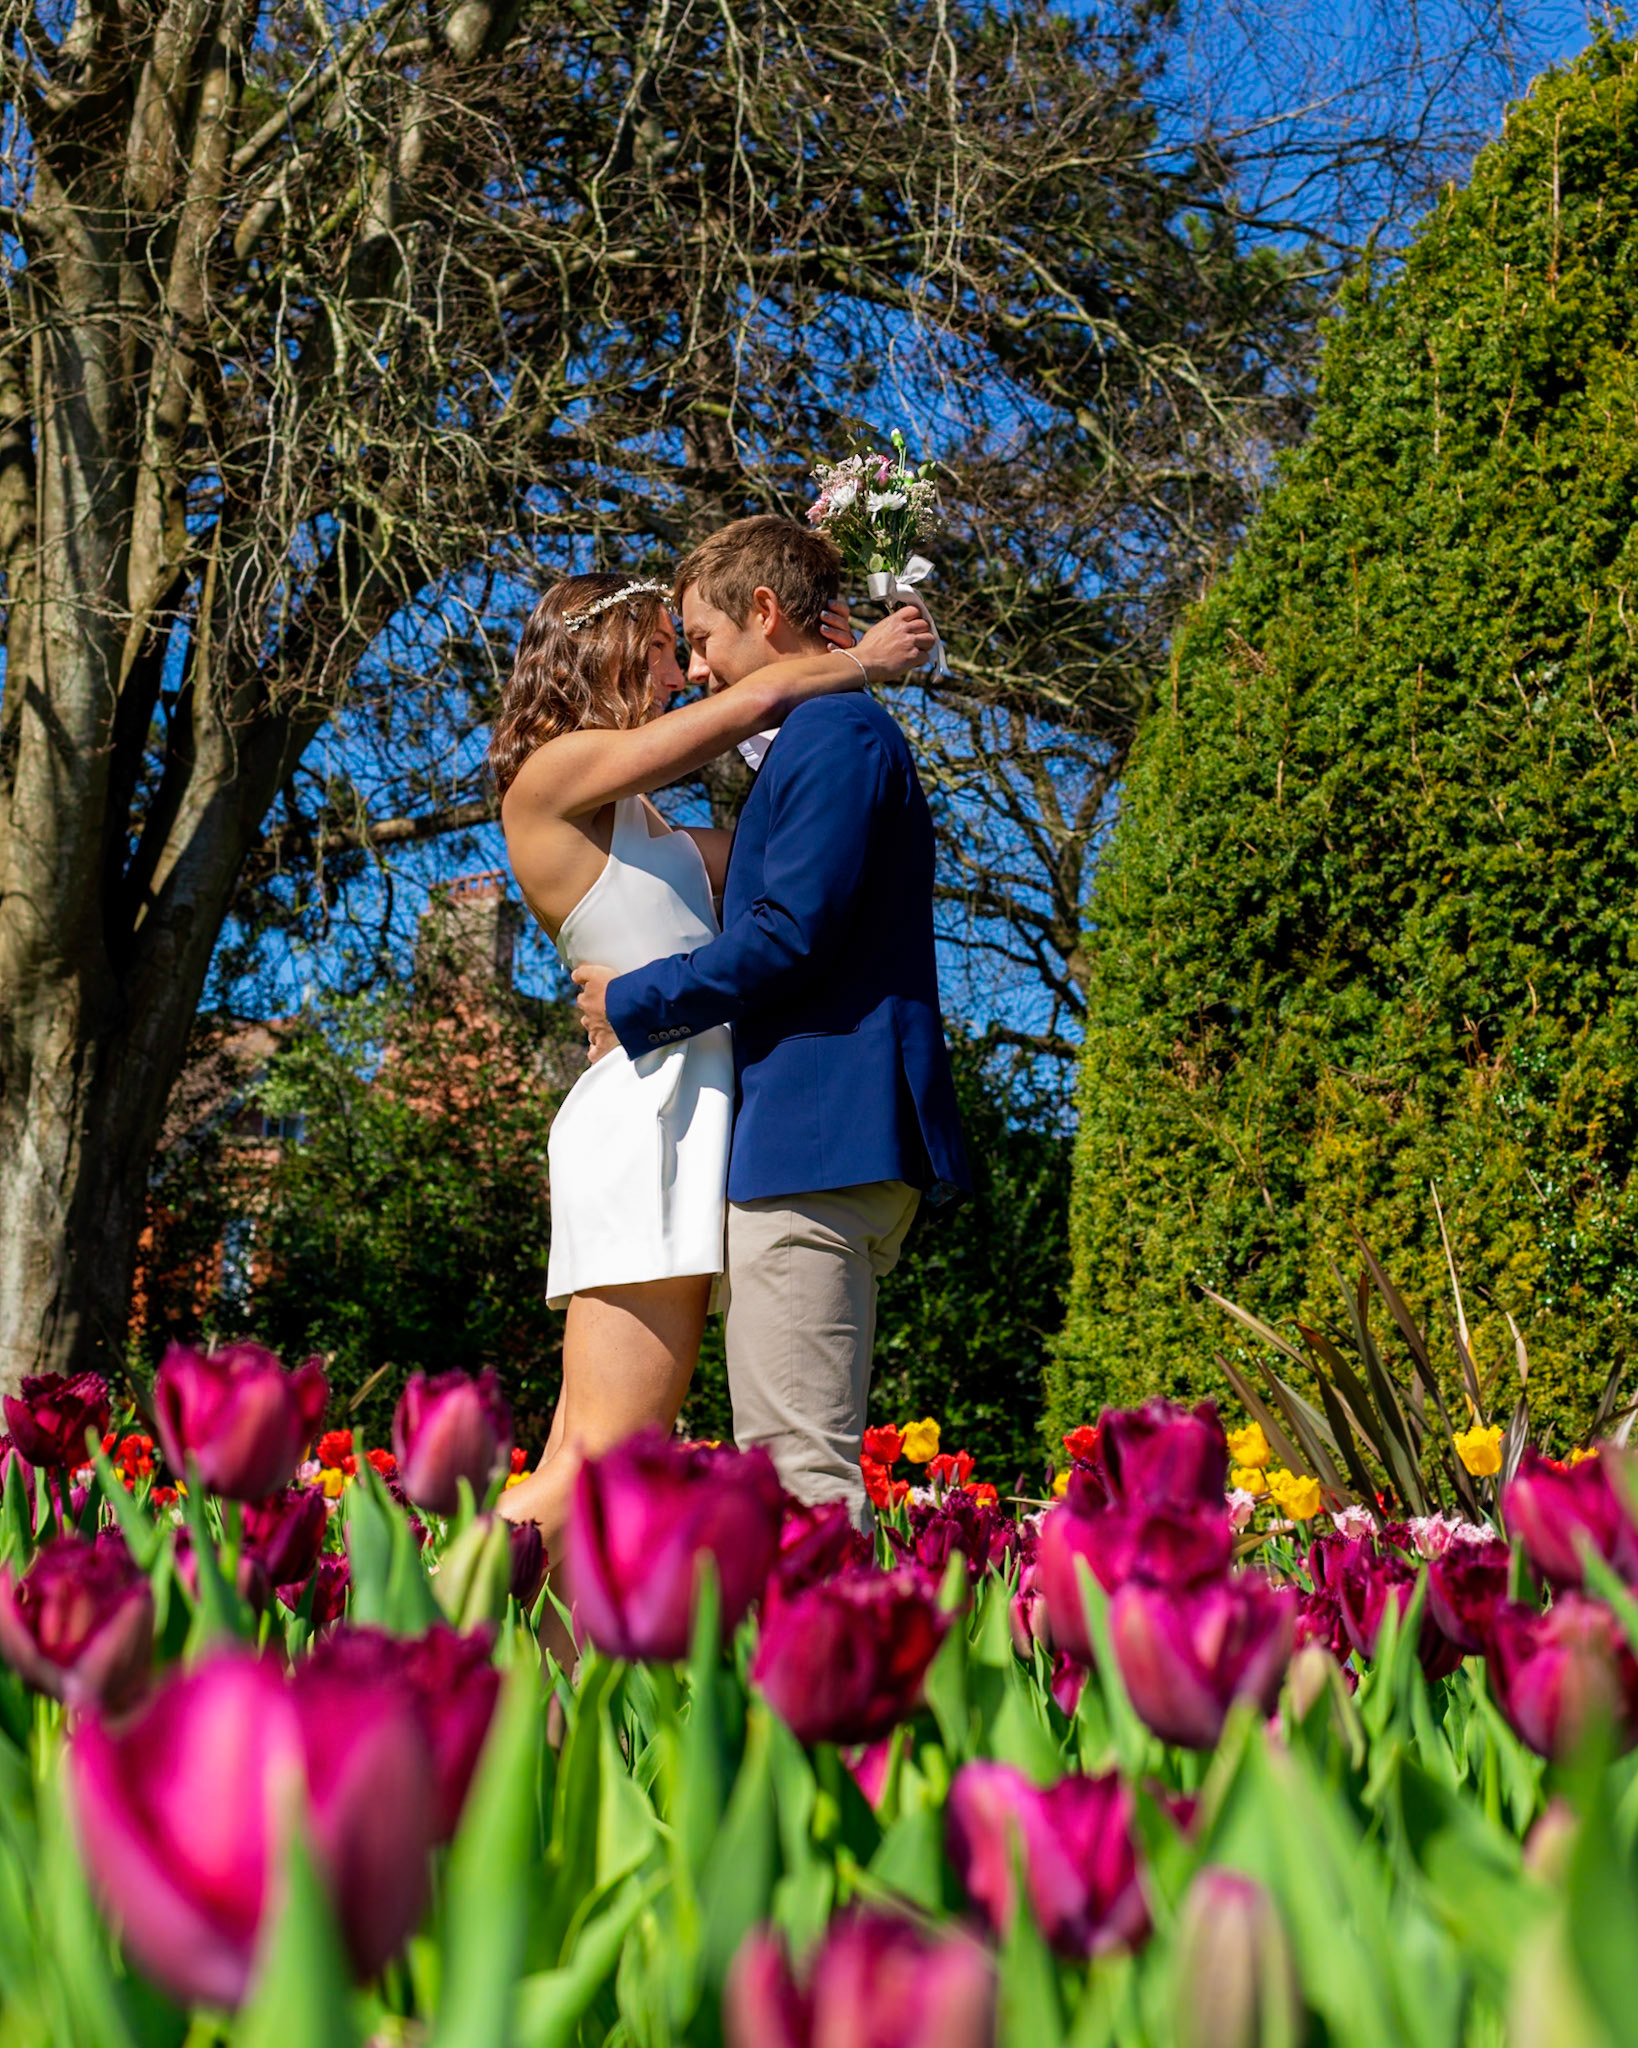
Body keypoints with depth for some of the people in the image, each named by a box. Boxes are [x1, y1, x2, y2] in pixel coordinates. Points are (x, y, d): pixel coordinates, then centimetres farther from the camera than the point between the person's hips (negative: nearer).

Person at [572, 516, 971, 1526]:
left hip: (815, 1138, -11)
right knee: (812, 1461, 11)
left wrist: (633, 1001, -5)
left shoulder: (835, 734, -7)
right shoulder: (844, 737, 25)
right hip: (849, 1140, 11)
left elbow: (789, 933, -16)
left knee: (799, 1469, -11)